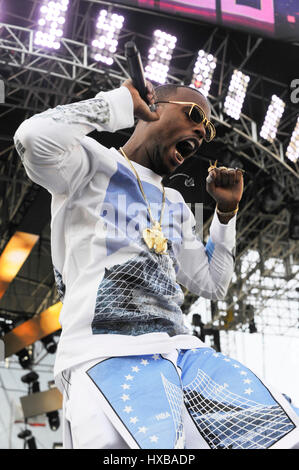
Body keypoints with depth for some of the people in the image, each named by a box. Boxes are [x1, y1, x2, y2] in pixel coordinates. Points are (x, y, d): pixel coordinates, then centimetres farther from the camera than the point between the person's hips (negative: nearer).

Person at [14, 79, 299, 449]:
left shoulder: (175, 205, 28)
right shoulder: (92, 163, 7)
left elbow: (212, 284, 34)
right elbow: (36, 139, -17)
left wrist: (226, 212, 23)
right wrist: (121, 101, -2)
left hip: (182, 350, 7)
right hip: (107, 355, -7)